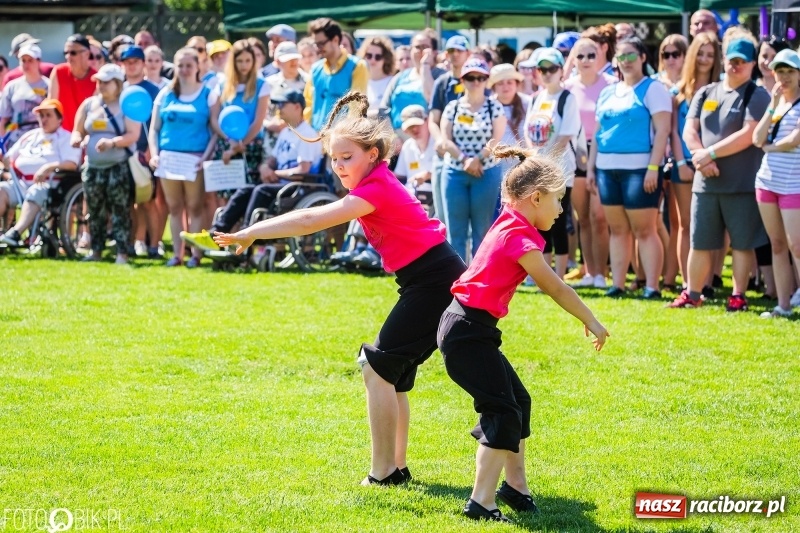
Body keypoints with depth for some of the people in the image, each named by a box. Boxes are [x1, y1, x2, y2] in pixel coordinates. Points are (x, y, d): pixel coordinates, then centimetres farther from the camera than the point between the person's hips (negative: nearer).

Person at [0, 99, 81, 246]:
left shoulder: (66, 138, 9)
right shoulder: (30, 136, 28)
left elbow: (72, 164, -9)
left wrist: (49, 167, -23)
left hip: (49, 184, -5)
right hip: (21, 183, 5)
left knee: (35, 193, -39)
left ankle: (16, 232, -55)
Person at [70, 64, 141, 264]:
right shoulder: (89, 104, 12)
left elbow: (133, 135, -11)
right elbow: (78, 130, 16)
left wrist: (112, 143, -27)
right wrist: (77, 138, -8)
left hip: (119, 167, -5)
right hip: (92, 167, 5)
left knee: (120, 211, -7)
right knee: (95, 211, 8)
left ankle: (122, 253, -7)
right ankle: (96, 250, 16)